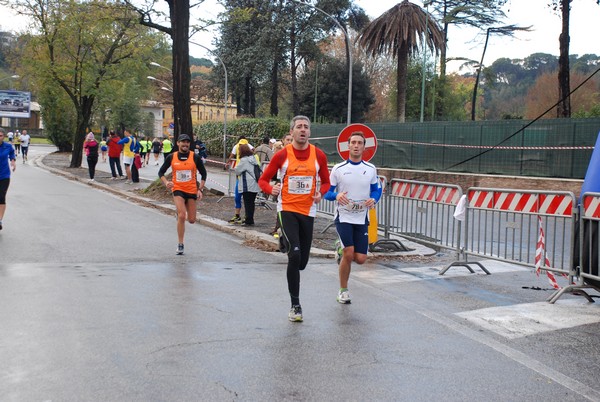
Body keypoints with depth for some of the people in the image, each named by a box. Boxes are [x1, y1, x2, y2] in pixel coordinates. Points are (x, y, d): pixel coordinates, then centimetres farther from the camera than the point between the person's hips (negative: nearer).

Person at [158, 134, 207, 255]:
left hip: (192, 190, 2)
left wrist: (200, 189, -4)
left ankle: (180, 214, 42)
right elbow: (161, 172, 7)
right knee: (182, 216, -18)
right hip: (178, 190, -1)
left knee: (192, 220, 4)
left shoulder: (195, 157, -2)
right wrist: (166, 183, -12)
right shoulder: (171, 157, -1)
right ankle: (180, 245, -7)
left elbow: (203, 173, 6)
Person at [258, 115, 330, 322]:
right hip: (287, 209, -3)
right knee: (295, 254, -17)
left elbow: (326, 181, 13)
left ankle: (286, 241, 43)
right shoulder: (282, 155, -3)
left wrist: (320, 193, -9)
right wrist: (271, 189, -18)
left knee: (302, 261, 6)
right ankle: (295, 305, -6)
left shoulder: (319, 155, 2)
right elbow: (263, 180, 4)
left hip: (308, 211, 3)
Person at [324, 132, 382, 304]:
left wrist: (373, 200, -9)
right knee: (349, 254, -14)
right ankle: (343, 290, 8)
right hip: (343, 217, -3)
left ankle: (341, 249, 32)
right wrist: (337, 196, -22)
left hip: (362, 219, 3)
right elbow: (327, 191, 0)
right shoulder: (338, 169, -3)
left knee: (360, 258, -3)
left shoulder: (371, 169, 3)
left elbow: (377, 189, 14)